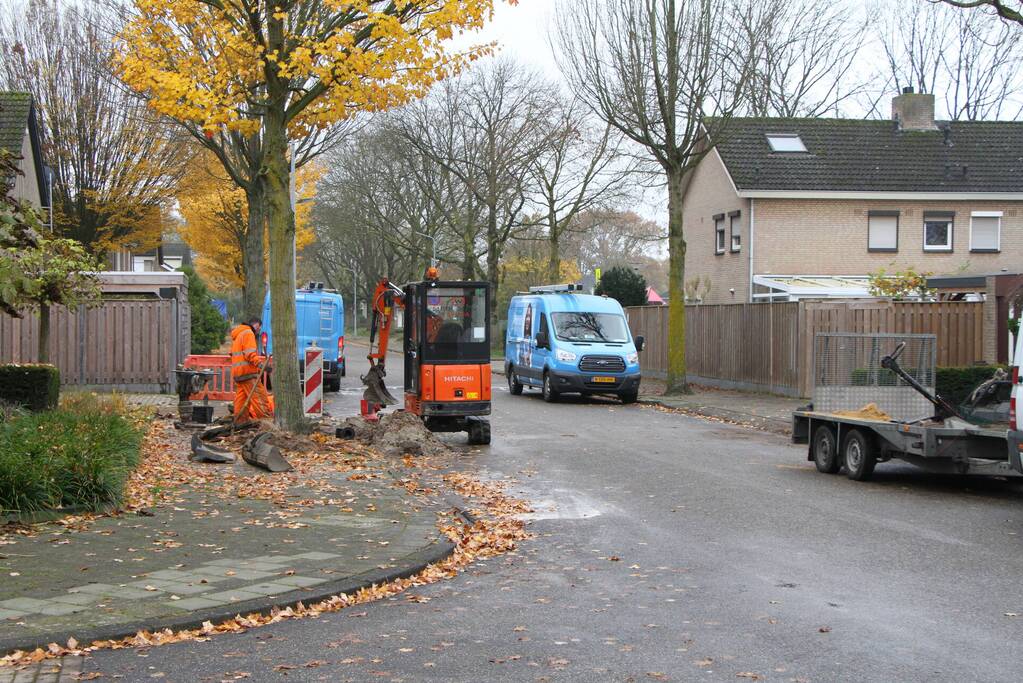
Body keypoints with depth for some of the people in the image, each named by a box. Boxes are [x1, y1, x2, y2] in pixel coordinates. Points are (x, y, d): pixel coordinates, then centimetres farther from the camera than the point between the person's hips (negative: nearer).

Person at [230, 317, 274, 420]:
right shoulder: (249, 333, -7)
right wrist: (261, 364, -24)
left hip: (237, 372, 10)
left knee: (241, 398, 9)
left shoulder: (238, 334, 26)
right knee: (259, 396, -14)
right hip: (247, 372, -10)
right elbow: (250, 354, -18)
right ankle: (267, 418, -21)